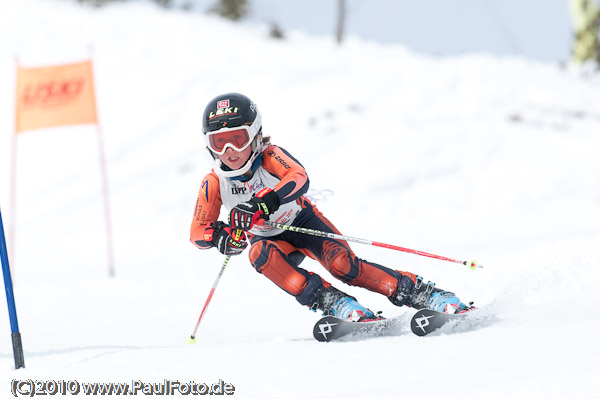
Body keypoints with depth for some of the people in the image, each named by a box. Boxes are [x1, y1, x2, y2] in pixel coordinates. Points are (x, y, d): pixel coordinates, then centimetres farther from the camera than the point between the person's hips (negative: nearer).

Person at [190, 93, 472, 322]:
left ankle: (420, 293, -18)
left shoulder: (269, 156, -24)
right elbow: (197, 232, -17)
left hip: (303, 222, -2)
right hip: (270, 239, 2)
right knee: (260, 253, -34)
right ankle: (331, 302, -35)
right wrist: (218, 234, -40)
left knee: (342, 264, -27)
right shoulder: (213, 185, -16)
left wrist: (267, 200, -62)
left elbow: (298, 177, -45)